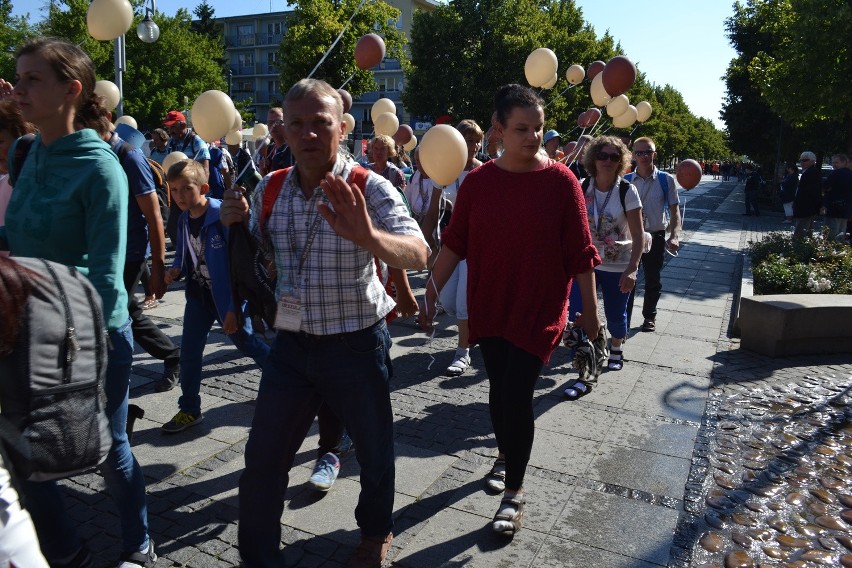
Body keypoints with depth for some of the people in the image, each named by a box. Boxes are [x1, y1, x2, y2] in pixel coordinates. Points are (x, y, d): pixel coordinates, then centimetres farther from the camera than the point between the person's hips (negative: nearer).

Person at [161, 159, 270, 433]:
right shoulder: (184, 220, 0)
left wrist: (235, 307, -23)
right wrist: (176, 268, -8)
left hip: (227, 297, -6)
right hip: (198, 295, 6)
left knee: (247, 343, 11)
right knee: (189, 352, 6)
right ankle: (189, 410, 21)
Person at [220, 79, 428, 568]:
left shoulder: (369, 189, -14)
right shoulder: (270, 190, 1)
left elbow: (417, 255, -27)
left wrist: (368, 236, -48)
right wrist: (236, 224, -7)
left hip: (357, 345, -3)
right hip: (291, 344, 4)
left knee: (374, 453, 17)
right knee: (263, 460, 9)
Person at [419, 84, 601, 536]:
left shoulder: (560, 181, -7)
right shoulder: (478, 182, -1)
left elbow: (579, 253, -5)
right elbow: (455, 243, 2)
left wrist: (590, 310, -1)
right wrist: (431, 294, -1)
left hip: (539, 308, -3)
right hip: (489, 305, 3)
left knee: (516, 395, -6)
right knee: (499, 388, 15)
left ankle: (513, 494, 14)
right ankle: (505, 455, 43)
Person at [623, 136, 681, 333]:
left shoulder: (666, 180, -3)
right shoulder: (625, 181, -1)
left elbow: (675, 210, -1)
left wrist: (675, 236, -15)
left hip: (656, 237, 0)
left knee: (653, 280, 13)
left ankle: (649, 316, 33)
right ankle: (623, 321, 13)